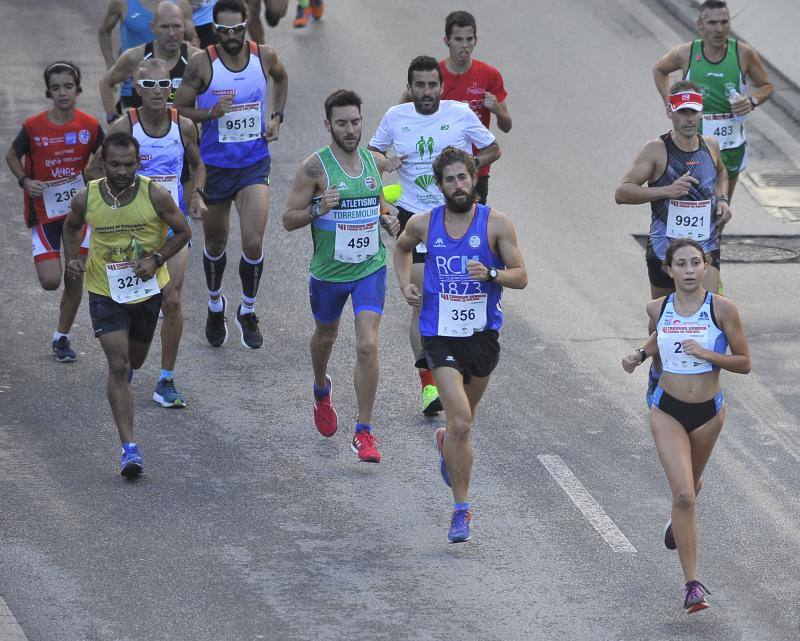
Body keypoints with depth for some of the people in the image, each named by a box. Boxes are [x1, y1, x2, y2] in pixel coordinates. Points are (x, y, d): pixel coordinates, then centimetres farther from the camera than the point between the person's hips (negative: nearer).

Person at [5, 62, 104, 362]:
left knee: (74, 278, 4)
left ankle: (62, 337, 22)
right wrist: (25, 181, -11)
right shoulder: (34, 126, -12)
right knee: (50, 280, -11)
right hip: (44, 210, -2)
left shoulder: (90, 126, -7)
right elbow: (12, 155, 4)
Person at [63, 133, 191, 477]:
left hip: (147, 289, 1)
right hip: (105, 292, -1)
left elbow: (183, 232, -3)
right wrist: (71, 259, -8)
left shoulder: (155, 195, -16)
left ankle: (126, 373, 63)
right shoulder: (87, 198, -12)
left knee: (135, 358, 22)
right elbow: (71, 227, 10)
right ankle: (129, 447, -16)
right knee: (118, 365, -13)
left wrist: (156, 259, -18)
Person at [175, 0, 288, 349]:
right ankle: (215, 305, 42)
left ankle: (248, 311, 10)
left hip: (255, 164, 1)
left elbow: (281, 77, 19)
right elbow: (179, 110, -7)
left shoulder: (264, 56, -5)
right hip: (214, 166, -1)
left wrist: (276, 117, 9)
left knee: (253, 242, -13)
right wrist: (211, 113, -25)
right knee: (216, 243, 15)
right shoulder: (201, 64, -13)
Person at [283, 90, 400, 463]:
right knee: (325, 336, 23)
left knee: (367, 345, -13)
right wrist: (318, 210, -29)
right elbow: (288, 219, -11)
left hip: (370, 268, 1)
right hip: (328, 271, -1)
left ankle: (364, 433, -8)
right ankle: (321, 390, 57)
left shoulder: (375, 162, 0)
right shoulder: (315, 167, -14)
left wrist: (387, 220, 0)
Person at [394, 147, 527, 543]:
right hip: (441, 335, -1)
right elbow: (402, 248, 23)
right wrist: (405, 285, 6)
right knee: (461, 422, -16)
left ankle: (447, 443, 57)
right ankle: (461, 510, -8)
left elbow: (521, 277, -4)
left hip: (482, 333, 1)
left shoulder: (496, 223, -5)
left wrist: (491, 274, -23)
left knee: (464, 418, 20)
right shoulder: (424, 224, -1)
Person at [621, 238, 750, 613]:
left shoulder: (721, 308, -12)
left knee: (690, 485, 23)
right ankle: (691, 583, -11)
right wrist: (640, 355, 5)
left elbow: (744, 363, -8)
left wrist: (706, 354, -21)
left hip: (708, 412, 0)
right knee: (682, 494, -14)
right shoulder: (658, 309, -3)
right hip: (668, 411, 0)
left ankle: (679, 519, 60)